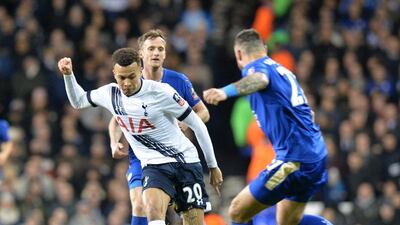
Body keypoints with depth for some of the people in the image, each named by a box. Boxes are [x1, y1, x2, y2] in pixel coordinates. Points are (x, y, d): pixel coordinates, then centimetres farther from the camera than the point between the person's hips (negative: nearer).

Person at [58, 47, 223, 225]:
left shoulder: (161, 92, -14)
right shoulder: (110, 93, -1)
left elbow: (198, 125, -4)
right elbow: (78, 101, 20)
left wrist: (213, 166, 1)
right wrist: (68, 75, 2)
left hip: (186, 161, -2)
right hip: (154, 164, 2)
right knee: (153, 209, -29)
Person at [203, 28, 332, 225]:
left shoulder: (255, 67, -7)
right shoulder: (282, 70, 19)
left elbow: (259, 80, -34)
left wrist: (226, 91, -52)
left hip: (294, 160, -9)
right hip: (316, 154, 9)